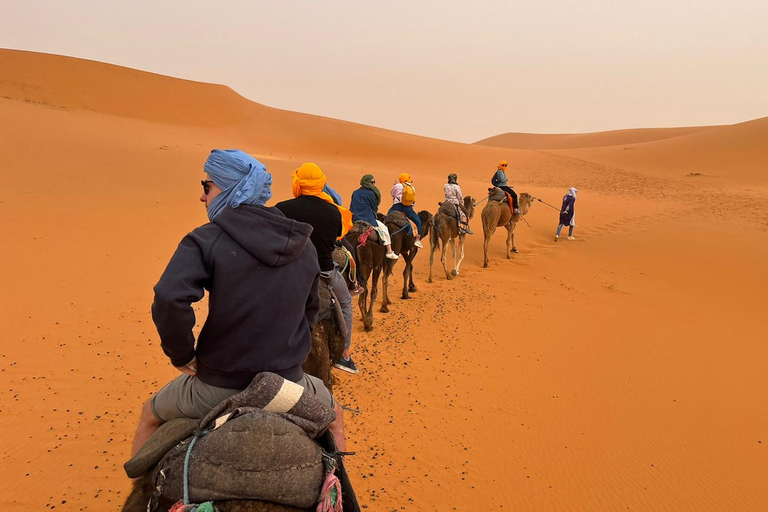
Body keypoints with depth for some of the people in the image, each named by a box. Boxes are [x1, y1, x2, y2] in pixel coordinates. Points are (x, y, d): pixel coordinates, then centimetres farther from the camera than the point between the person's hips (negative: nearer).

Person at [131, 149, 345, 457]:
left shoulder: (206, 240, -14)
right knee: (333, 417, 34)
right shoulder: (304, 246, 2)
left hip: (219, 387, -3)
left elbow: (169, 302, -28)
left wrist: (182, 356, -12)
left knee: (151, 415, 28)